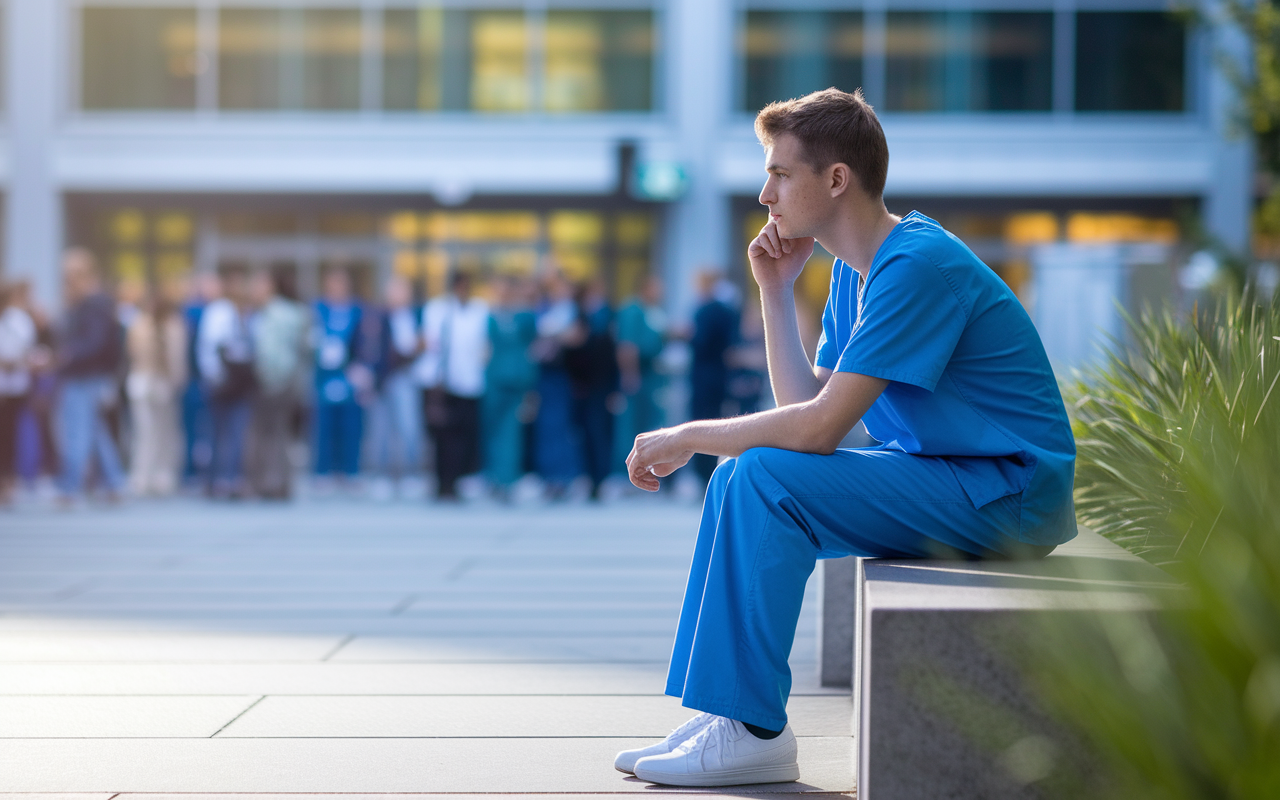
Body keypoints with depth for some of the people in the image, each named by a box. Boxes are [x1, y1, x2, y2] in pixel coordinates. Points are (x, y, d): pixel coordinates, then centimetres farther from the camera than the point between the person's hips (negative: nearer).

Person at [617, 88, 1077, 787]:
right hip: (941, 478, 10)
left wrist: (688, 436, -12)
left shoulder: (918, 266, -20)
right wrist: (775, 290, 4)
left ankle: (752, 732, -16)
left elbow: (820, 427, -24)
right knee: (740, 477, 6)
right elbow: (806, 406, 8)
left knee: (765, 478, -21)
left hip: (1009, 494, -10)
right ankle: (721, 713, 4)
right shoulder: (852, 272, 12)